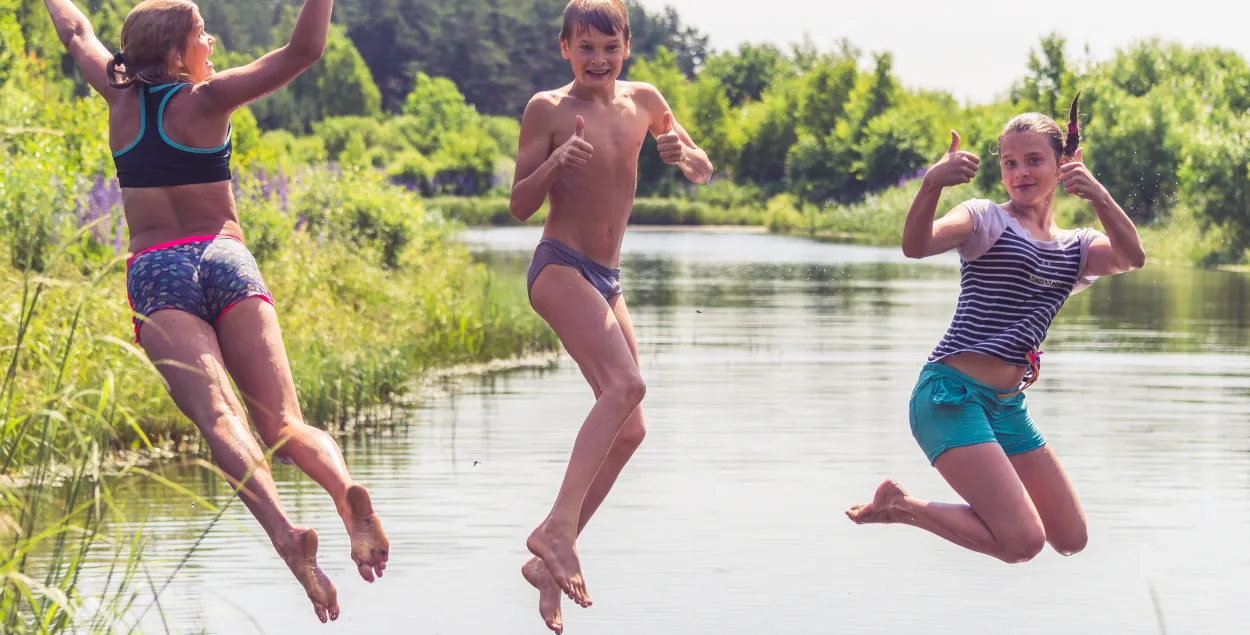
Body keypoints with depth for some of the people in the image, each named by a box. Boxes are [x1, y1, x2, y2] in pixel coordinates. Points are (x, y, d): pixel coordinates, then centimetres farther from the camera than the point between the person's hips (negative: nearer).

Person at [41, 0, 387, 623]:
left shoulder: (122, 99, 12)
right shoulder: (206, 99, 2)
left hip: (156, 273, 1)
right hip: (225, 260, -1)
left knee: (217, 414, -22)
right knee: (283, 420, -7)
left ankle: (283, 530, -46)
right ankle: (346, 492, -38)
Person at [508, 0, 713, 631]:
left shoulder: (643, 101, 10)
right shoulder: (548, 109, -5)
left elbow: (704, 174, 20)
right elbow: (519, 205, -6)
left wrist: (682, 153, -4)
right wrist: (557, 162, -25)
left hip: (608, 281, 7)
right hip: (559, 266, -7)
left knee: (628, 430, 3)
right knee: (626, 384, -28)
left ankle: (549, 562, 9)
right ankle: (556, 527, -32)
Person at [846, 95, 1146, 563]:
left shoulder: (1077, 248, 14)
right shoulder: (987, 219, -2)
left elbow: (1132, 258, -10)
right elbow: (916, 246, -22)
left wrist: (1099, 197, -27)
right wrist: (933, 184, -41)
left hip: (1007, 408, 7)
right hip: (951, 395, -7)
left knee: (1071, 541, 10)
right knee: (1023, 541, -20)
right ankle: (899, 506, 0)